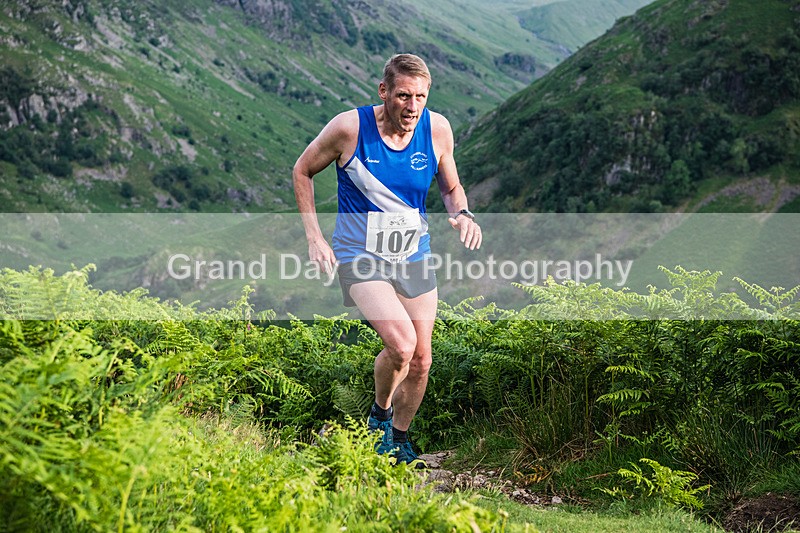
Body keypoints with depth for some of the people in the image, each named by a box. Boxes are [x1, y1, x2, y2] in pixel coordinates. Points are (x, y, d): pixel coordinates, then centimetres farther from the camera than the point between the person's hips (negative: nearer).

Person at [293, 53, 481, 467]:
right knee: (401, 343, -24)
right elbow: (302, 171, 0)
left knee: (420, 360, 7)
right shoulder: (349, 127, -16)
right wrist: (314, 237, -6)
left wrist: (462, 214, -13)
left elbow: (451, 188, 10)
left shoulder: (437, 129, -7)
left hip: (414, 256, 4)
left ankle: (399, 440, 33)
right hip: (360, 255, -4)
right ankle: (379, 413, 7)